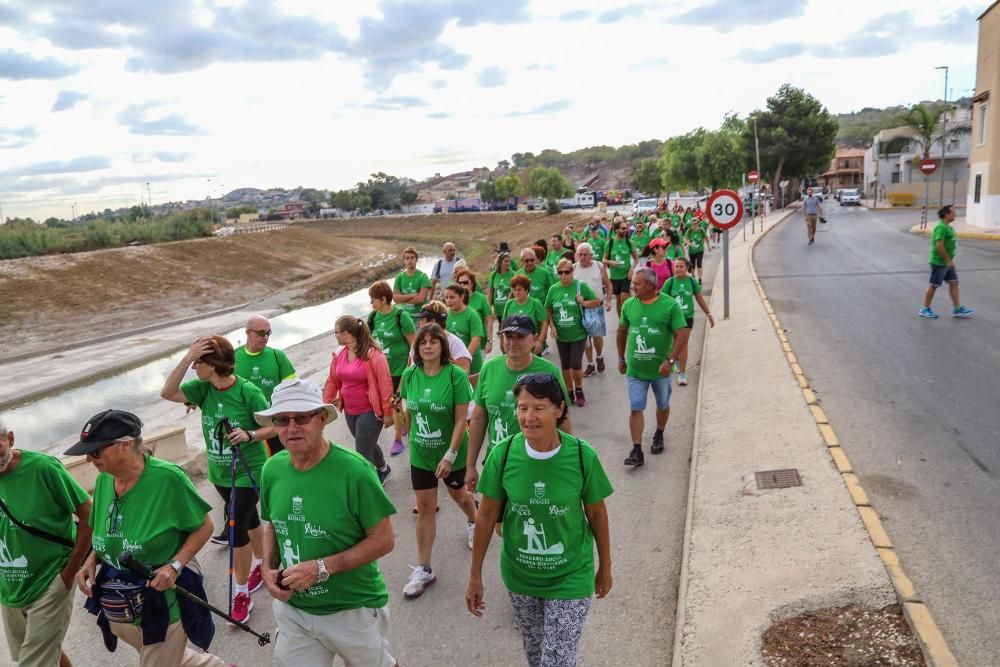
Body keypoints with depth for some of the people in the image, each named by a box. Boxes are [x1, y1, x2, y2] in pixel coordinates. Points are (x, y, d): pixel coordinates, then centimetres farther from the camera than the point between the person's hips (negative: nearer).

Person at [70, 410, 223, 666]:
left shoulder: (167, 477, -22)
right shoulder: (104, 480, -3)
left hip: (162, 606, -6)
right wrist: (91, 561, -4)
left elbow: (204, 527, -13)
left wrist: (175, 566, -24)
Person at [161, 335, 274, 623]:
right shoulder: (203, 388, -5)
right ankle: (261, 564, 44)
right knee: (248, 519, 22)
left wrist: (250, 435, -32)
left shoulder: (247, 391, -21)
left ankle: (242, 593, 11)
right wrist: (187, 357, -25)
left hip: (248, 472, -5)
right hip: (220, 471, 6)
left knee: (237, 529, -5)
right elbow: (167, 393, -19)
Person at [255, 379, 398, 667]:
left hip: (354, 609, -3)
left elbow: (383, 540, -17)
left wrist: (321, 568, -23)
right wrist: (268, 568, -6)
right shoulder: (272, 469, -6)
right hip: (292, 608, 4)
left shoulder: (354, 470, -22)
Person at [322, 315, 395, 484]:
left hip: (370, 412, -7)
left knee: (363, 455, -5)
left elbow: (385, 385, -17)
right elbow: (332, 380, 11)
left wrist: (387, 412, -14)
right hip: (349, 411, 7)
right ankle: (383, 469, 52)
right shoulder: (339, 354, 1)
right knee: (367, 445, 26)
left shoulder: (373, 355, -19)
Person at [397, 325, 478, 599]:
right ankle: (423, 569, 16)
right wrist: (413, 440, 8)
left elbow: (461, 420, -19)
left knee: (458, 494, 22)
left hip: (451, 453, -2)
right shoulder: (410, 375, -7)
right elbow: (409, 412, 6)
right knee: (425, 507, 6)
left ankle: (473, 521, 56)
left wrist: (449, 456, -21)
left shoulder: (456, 375, -20)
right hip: (420, 454, 3)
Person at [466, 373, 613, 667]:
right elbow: (487, 515, -5)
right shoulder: (503, 454, -17)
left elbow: (596, 513, -5)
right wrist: (475, 575, 0)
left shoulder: (583, 456, -20)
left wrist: (605, 567, 6)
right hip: (520, 576, 2)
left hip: (570, 577, -2)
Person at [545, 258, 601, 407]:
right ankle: (569, 393, 29)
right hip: (561, 335, 3)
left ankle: (579, 391, 19)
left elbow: (597, 301, -3)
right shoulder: (553, 289, -1)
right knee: (565, 365, 12)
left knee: (576, 364, -5)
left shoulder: (581, 286, -9)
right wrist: (552, 326, -4)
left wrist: (584, 303, -19)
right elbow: (548, 310, 8)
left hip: (578, 334, -3)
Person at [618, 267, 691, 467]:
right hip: (635, 369, 2)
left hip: (661, 369, -1)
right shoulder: (629, 305, -1)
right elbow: (622, 331, 12)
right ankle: (637, 452, 2)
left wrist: (670, 360, -22)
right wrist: (621, 358, 14)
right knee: (635, 409, -3)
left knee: (663, 405, 17)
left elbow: (682, 334, -14)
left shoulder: (670, 305, -12)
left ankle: (659, 436, 42)